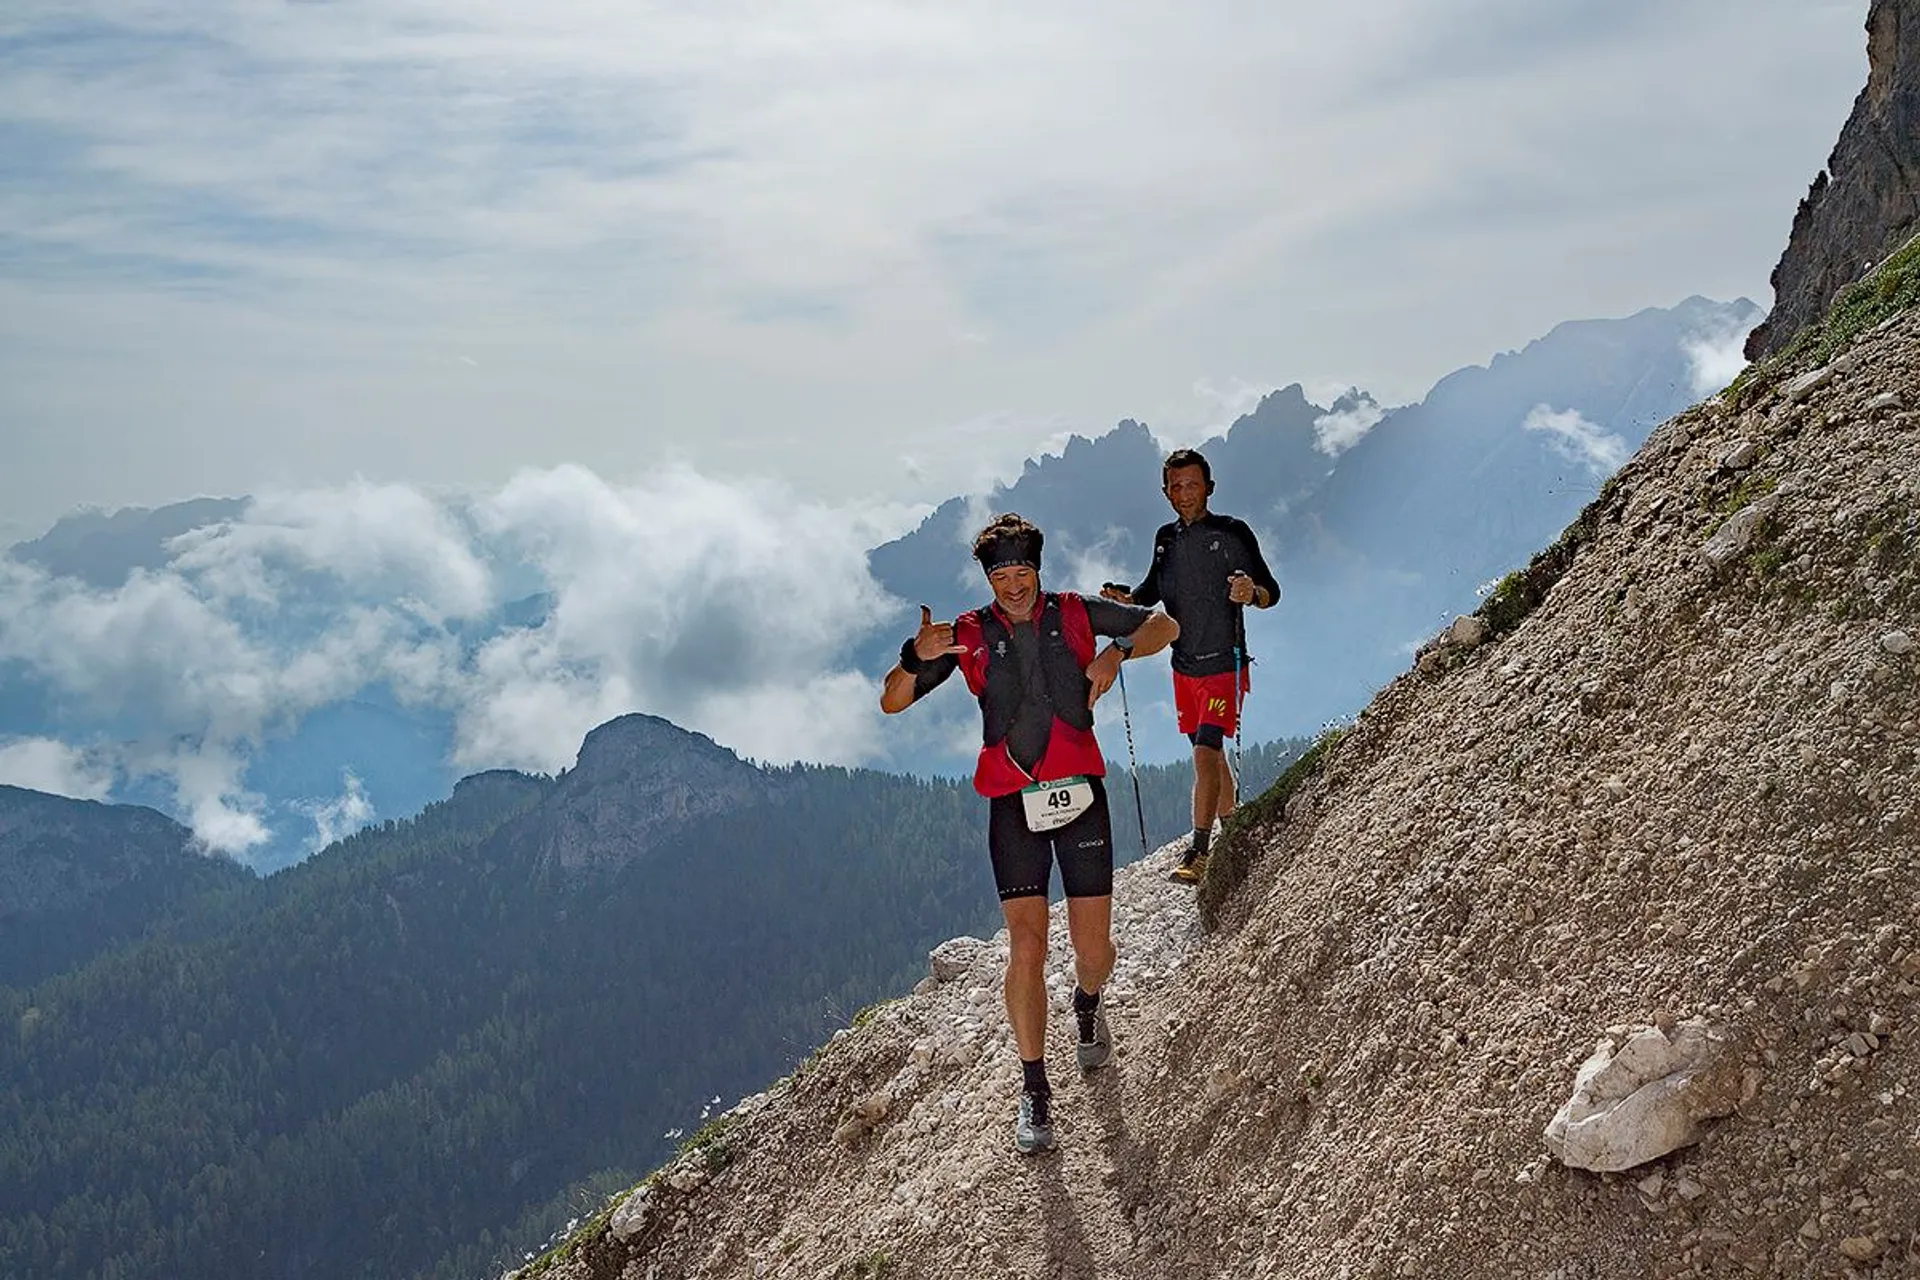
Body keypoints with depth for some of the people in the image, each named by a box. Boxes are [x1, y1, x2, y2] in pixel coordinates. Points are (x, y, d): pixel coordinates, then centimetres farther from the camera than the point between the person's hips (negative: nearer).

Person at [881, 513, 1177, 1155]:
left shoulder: (1075, 614, 5)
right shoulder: (967, 635, 4)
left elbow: (1165, 625, 12)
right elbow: (891, 702, 2)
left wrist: (1116, 653, -7)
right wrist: (915, 657, -20)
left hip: (1079, 793, 1)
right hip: (1014, 805, -1)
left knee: (1092, 946, 2)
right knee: (1026, 944, -11)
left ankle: (1088, 1003, 39)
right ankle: (1033, 1088, -1)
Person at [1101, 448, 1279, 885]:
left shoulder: (1233, 533, -10)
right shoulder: (1166, 537, 7)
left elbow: (1271, 592, -9)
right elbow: (1153, 590, 20)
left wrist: (1251, 593, -32)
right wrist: (1124, 597, -1)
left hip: (1224, 666, -6)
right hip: (1184, 668, 6)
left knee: (1205, 754, -16)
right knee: (1211, 756, 16)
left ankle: (1198, 853, -13)